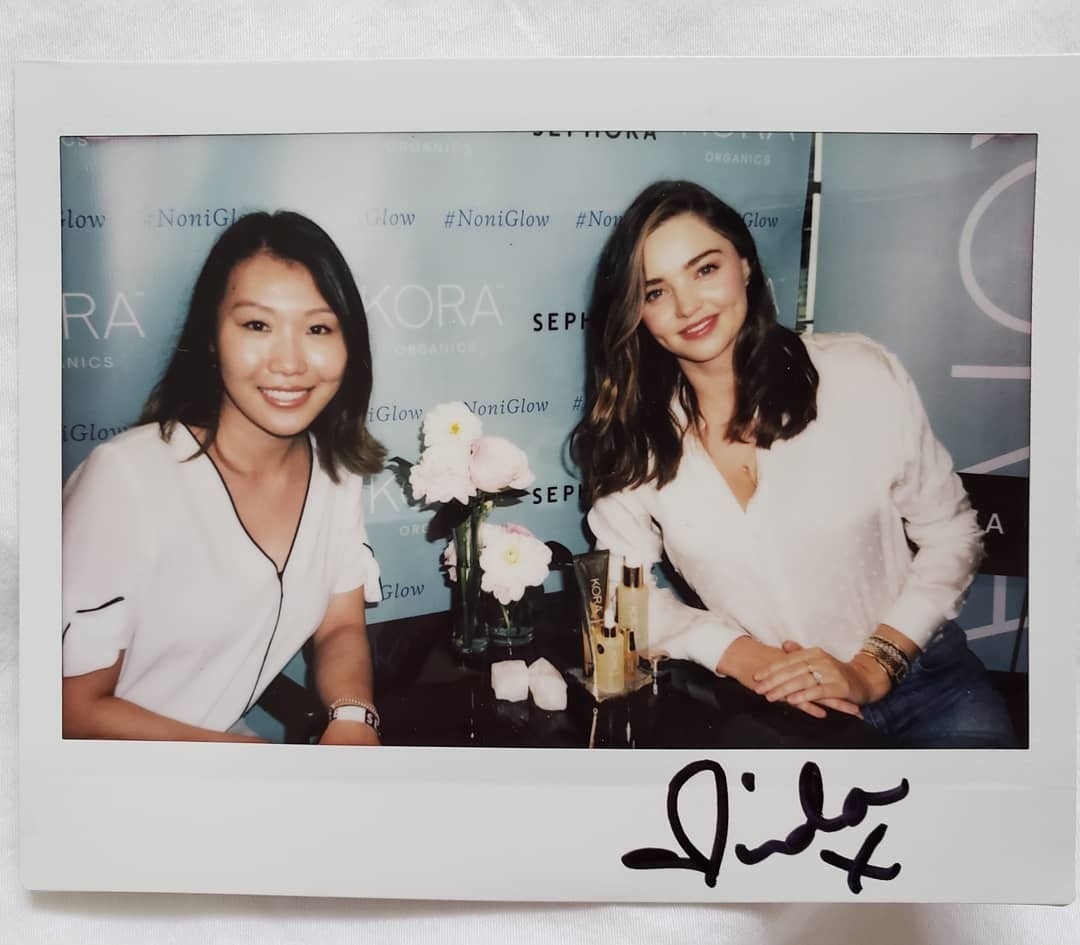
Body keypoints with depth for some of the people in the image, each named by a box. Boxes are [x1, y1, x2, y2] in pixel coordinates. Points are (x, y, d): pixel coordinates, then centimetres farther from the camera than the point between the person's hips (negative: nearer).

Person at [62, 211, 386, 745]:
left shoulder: (337, 466, -4)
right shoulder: (126, 477, -21)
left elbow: (341, 628, 2)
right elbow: (78, 711, -14)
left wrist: (352, 719, -18)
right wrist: (247, 752, -20)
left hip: (246, 727, 4)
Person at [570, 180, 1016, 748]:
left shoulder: (861, 376, -10)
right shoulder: (629, 434, -6)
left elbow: (950, 536, -2)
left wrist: (870, 669, -11)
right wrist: (737, 654, -15)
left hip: (921, 678, -1)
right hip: (763, 706, 2)